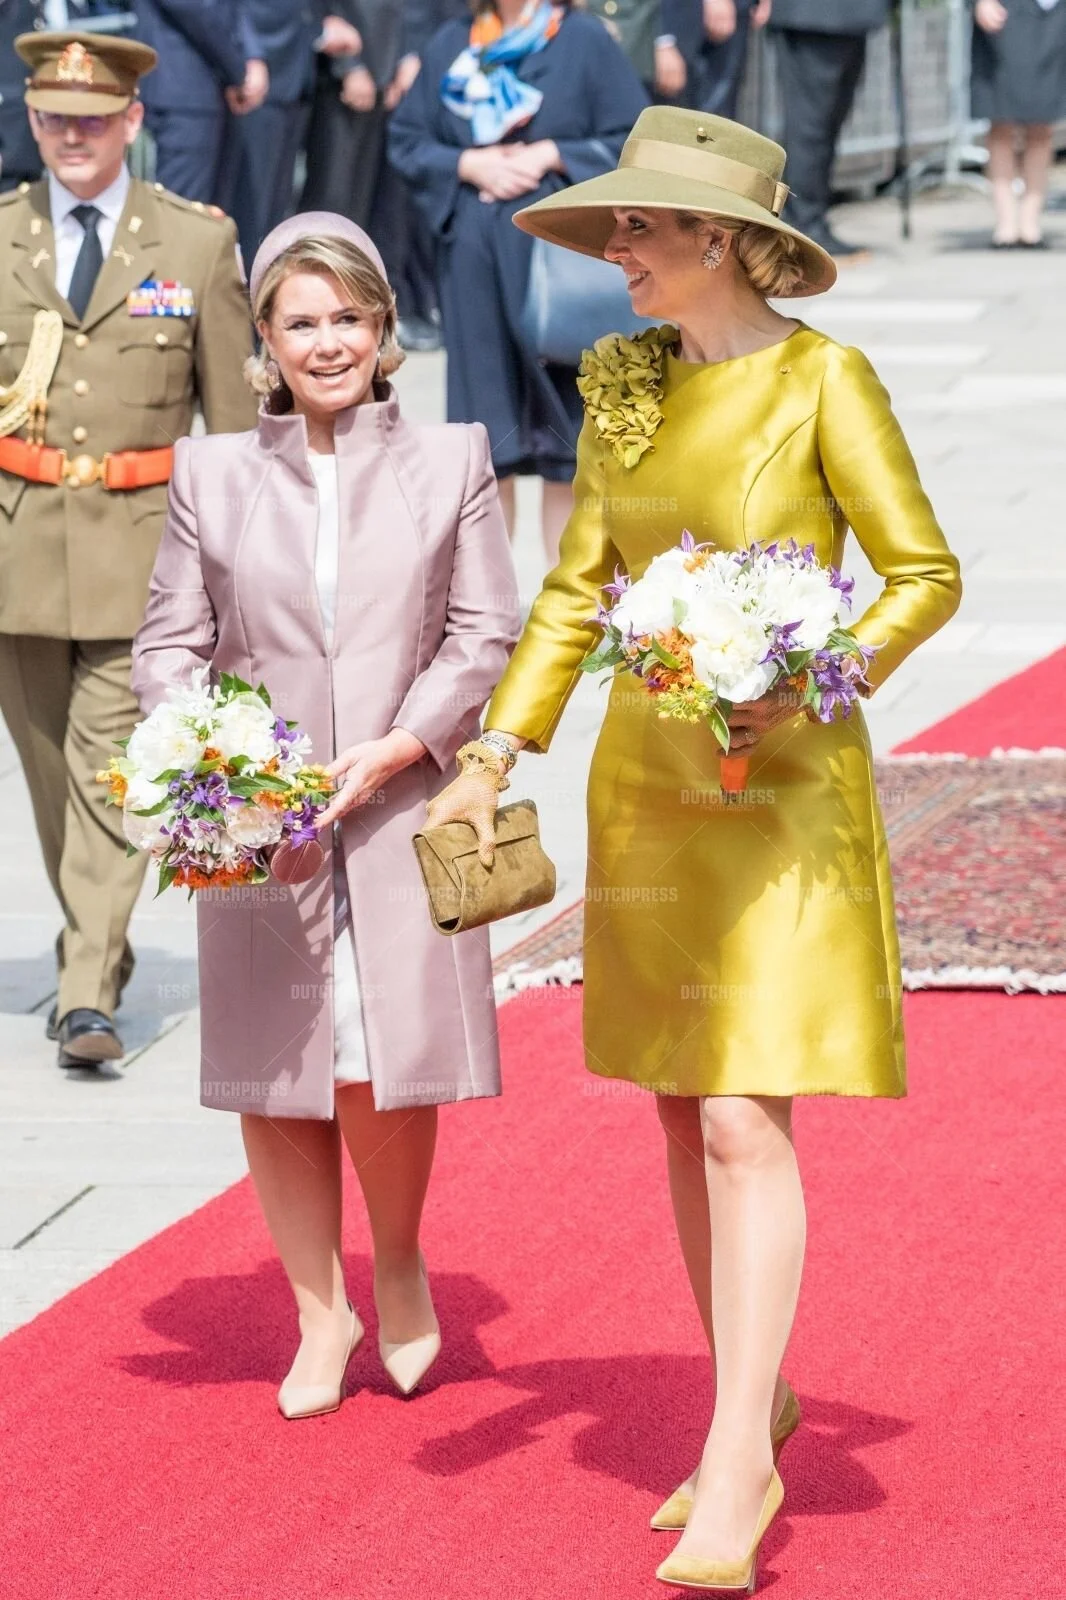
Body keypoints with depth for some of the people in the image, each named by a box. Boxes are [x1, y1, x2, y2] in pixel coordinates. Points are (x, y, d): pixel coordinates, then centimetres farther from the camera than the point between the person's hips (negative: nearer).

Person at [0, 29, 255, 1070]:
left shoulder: (197, 243, 2)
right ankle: (96, 950, 30)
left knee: (108, 762, -10)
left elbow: (231, 415, 6)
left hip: (141, 531, -3)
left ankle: (90, 995, -12)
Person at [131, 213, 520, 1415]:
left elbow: (485, 637, 3)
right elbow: (170, 641, 9)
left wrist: (394, 751, -10)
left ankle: (398, 1265, 19)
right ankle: (322, 1315, 20)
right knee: (273, 1080, 4)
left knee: (387, 1073, -10)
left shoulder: (451, 466, 8)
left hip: (401, 821, -2)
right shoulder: (211, 476, 10)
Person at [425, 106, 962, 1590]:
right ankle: (757, 1406, 24)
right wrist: (494, 757, 5)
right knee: (688, 1121, 10)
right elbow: (577, 586, 12)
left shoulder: (821, 379, -11)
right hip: (646, 780, 6)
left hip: (783, 785, -6)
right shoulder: (623, 385, 6)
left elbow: (927, 571, -8)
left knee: (743, 1122, -11)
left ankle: (737, 1468, -9)